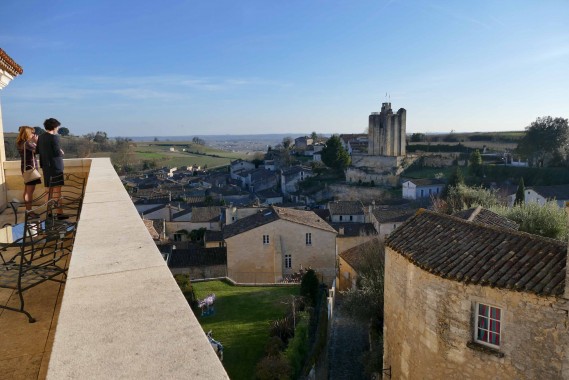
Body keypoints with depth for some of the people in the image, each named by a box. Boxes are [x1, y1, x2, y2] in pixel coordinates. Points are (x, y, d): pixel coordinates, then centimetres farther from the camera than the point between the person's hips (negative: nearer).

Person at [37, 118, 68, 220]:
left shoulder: (40, 137, 9)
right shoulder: (54, 137, -14)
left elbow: (38, 150, 16)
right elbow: (58, 152, -18)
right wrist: (62, 153, 2)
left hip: (45, 166, 8)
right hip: (55, 166, -8)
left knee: (49, 190, 15)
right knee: (57, 190, -7)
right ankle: (59, 213, -8)